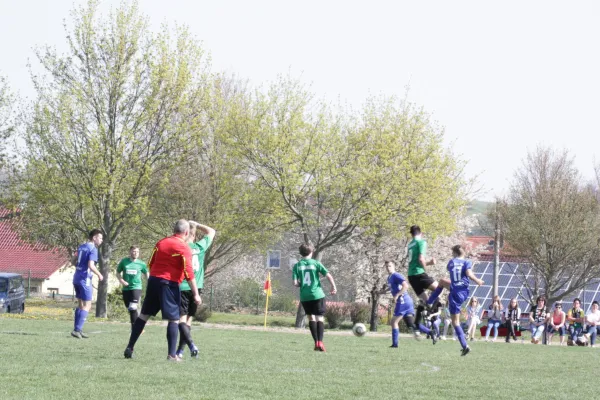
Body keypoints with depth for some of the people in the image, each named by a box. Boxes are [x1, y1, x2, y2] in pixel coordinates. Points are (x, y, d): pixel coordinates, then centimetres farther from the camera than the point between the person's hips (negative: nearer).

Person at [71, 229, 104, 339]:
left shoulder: (81, 247, 13)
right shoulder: (93, 249, -12)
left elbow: (74, 262, 19)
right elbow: (91, 265, -22)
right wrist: (99, 275, -8)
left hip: (76, 278, 8)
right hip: (85, 279, -8)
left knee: (81, 304, 15)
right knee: (87, 306, -4)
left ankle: (78, 330, 15)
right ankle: (77, 329, -11)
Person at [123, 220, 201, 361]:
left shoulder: (161, 242, 11)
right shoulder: (184, 248, -7)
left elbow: (150, 264, 16)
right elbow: (189, 273, -12)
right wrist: (196, 294, -10)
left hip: (153, 280, 6)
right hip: (169, 284, -6)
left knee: (144, 315, 13)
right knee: (174, 319, 0)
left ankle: (130, 348, 14)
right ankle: (172, 355, -5)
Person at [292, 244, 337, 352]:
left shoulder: (297, 265, 3)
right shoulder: (316, 263, 0)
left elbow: (295, 283, -3)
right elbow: (328, 275, -7)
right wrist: (333, 287, 4)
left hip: (304, 296, 2)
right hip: (317, 294, -2)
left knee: (311, 318, 14)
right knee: (319, 318, 4)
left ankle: (316, 342, 6)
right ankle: (320, 342, -10)